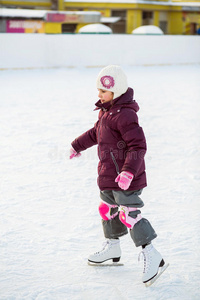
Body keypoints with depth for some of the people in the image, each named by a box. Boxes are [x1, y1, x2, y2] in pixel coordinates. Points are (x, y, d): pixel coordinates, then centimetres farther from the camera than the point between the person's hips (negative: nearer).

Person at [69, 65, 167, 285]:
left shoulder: (124, 115, -24)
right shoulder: (106, 111, 7)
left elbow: (138, 146, -29)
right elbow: (96, 133, 26)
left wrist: (129, 171, -38)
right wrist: (78, 145, 35)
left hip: (125, 176, -10)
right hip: (108, 175, 10)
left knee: (129, 214, -10)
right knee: (107, 208, 22)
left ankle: (151, 255, -3)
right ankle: (112, 246, 40)